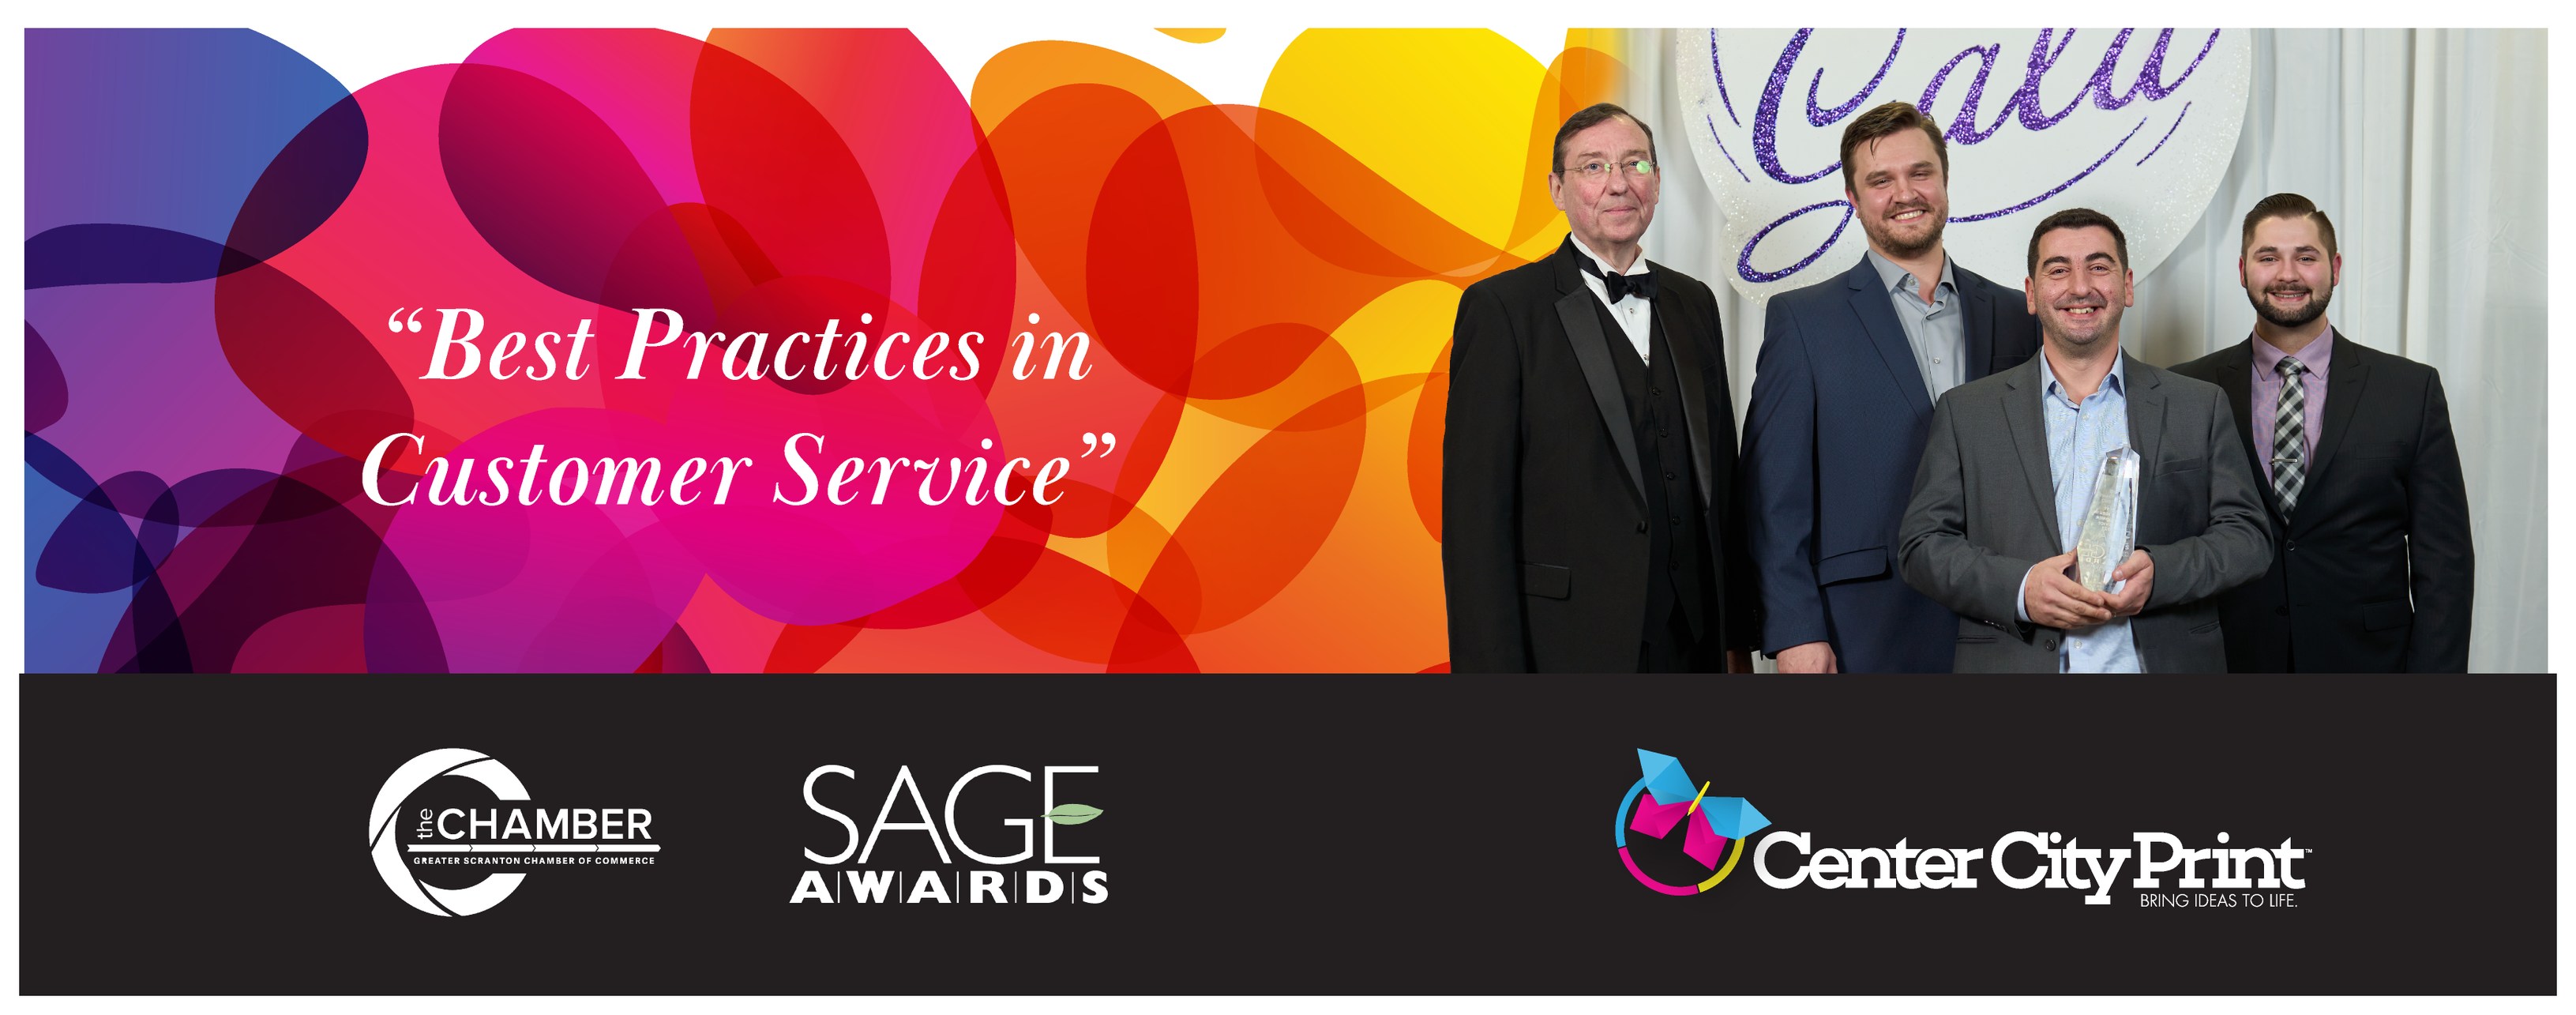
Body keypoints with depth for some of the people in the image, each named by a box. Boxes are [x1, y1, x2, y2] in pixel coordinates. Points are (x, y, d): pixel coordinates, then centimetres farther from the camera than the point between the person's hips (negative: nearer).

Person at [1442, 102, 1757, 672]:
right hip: (1566, 646, -5)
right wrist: (1491, 666, -16)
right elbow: (1475, 511, -10)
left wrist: (1737, 635, 11)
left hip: (1693, 644, 5)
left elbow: (1720, 478, 15)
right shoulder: (1501, 308, -6)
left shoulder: (1692, 303, 12)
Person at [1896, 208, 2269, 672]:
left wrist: (2159, 573, -13)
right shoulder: (1965, 412, 5)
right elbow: (1923, 543, 1)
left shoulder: (2200, 407, 8)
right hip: (2013, 663, -1)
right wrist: (2020, 589, -15)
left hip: (2164, 661, 1)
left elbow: (2247, 537, 5)